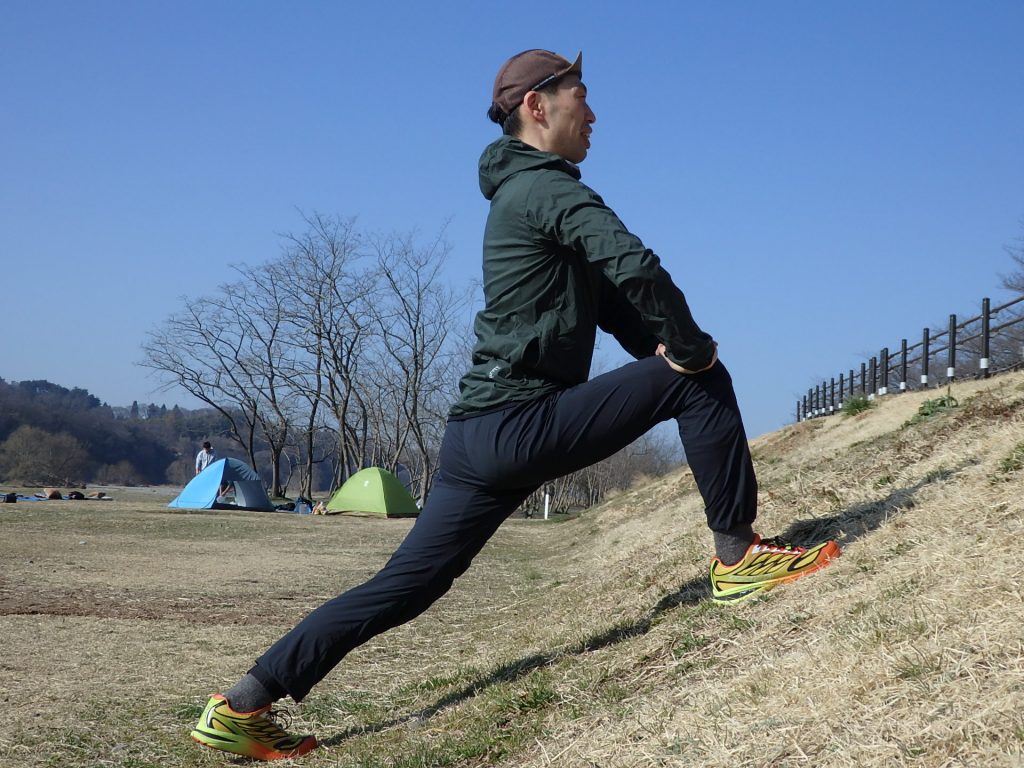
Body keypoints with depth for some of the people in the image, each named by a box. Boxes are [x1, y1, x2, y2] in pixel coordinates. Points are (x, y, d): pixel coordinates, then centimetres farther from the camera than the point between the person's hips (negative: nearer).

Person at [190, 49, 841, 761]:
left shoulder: (518, 195, 24)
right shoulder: (547, 188, -7)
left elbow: (607, 297, 24)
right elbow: (636, 267, -24)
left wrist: (660, 346, 10)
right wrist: (690, 346, -10)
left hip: (480, 434, 10)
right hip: (525, 425, -9)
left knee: (407, 583, 10)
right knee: (697, 380, -4)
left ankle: (243, 707, 12)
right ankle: (738, 554, 0)